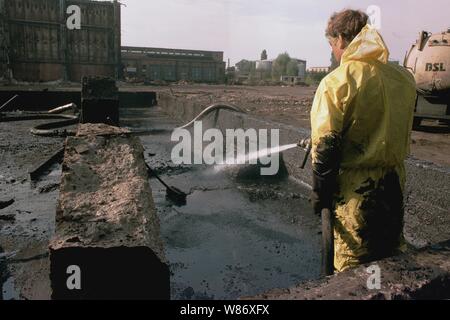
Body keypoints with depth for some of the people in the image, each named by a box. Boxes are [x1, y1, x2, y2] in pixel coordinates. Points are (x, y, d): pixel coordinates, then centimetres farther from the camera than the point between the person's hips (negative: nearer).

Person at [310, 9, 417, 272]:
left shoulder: (337, 81, -15)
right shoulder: (404, 77, 3)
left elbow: (326, 146, -15)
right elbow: (406, 133, 12)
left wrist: (320, 194, -7)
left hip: (357, 189, -6)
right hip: (395, 185, 6)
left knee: (353, 268, 9)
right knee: (391, 257, 24)